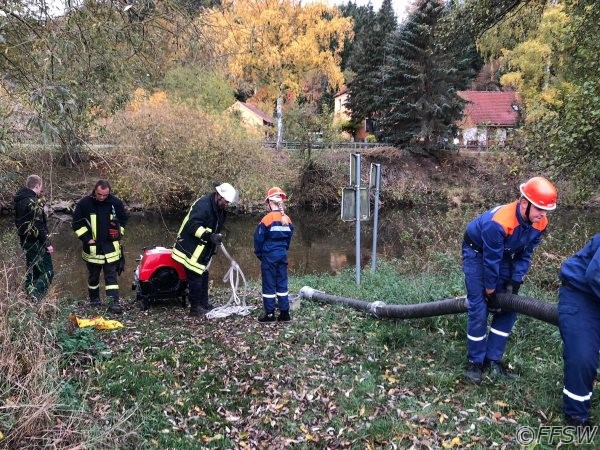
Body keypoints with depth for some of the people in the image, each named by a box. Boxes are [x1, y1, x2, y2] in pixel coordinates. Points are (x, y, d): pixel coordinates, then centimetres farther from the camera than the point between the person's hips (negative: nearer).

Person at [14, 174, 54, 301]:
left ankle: (29, 297, 22)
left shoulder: (19, 200, 11)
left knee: (32, 272, 17)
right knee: (47, 272, -7)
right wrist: (47, 243, -15)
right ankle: (34, 298, -18)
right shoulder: (33, 202, -18)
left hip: (25, 240, 9)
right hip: (36, 242, -9)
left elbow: (19, 222, 16)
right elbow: (39, 226, -20)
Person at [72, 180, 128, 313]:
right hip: (92, 247, 0)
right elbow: (77, 223, -1)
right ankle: (94, 300, 31)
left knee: (111, 275, -2)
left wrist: (118, 234, 2)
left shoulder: (116, 203, -5)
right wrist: (87, 238, -7)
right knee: (93, 275, 14)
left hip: (111, 247, 0)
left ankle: (114, 302, -4)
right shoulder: (84, 203, -9)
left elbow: (123, 220, 11)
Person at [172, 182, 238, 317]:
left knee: (203, 276, 15)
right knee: (195, 277, -5)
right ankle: (195, 308, 4)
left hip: (203, 250, 10)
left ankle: (204, 304, 26)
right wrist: (210, 236, -37)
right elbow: (193, 225, -30)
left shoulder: (219, 209, 8)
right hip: (191, 249, -10)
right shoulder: (203, 204, -22)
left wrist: (217, 238, 15)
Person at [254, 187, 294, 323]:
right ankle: (285, 313, 15)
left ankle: (270, 315, 9)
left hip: (269, 256, -5)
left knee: (269, 285, 4)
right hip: (282, 255, 5)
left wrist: (259, 254, 5)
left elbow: (259, 238, -9)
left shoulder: (267, 219, -14)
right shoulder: (287, 219, 2)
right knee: (282, 284, 11)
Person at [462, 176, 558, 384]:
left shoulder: (540, 224, -17)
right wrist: (490, 290, -17)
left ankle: (493, 359, 13)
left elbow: (525, 254, -3)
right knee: (479, 308, -11)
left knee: (508, 307, 3)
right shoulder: (499, 222, -39)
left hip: (504, 254, 7)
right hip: (477, 251, -7)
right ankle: (475, 361, 3)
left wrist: (515, 282, -9)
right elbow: (491, 259, -28)